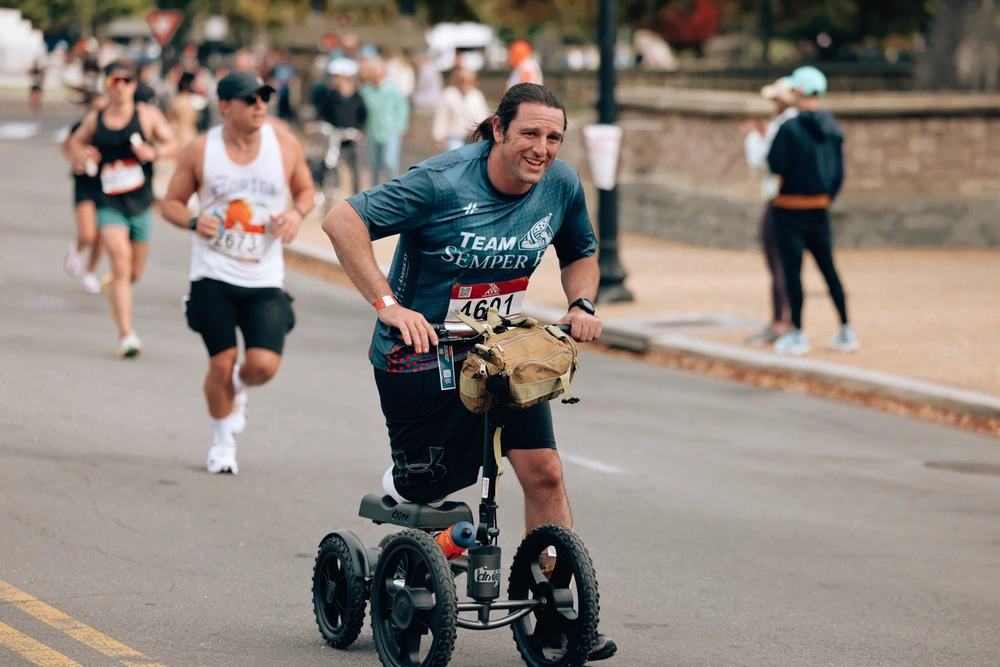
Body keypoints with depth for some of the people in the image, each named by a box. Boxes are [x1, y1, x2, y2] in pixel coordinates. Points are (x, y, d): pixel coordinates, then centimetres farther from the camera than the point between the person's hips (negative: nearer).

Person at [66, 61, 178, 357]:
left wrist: (154, 151, -20)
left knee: (134, 272, 12)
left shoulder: (148, 115, -2)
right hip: (109, 206, -2)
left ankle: (113, 285, 51)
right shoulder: (94, 120, 2)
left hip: (141, 205, 2)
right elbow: (76, 141, 20)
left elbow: (172, 144, 0)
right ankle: (126, 333, -21)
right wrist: (80, 156, -2)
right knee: (121, 262, -20)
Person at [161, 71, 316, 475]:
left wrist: (297, 213, -8)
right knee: (221, 365, -1)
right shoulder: (201, 150, -5)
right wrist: (194, 222, -16)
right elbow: (172, 202, 5)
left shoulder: (284, 143, -1)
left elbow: (305, 190, 14)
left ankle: (238, 390, 26)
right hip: (213, 275, -1)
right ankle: (222, 442, 24)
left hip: (265, 279, 1)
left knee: (264, 365, -11)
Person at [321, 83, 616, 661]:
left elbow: (581, 255, 13)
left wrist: (581, 305, -8)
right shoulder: (444, 182, -23)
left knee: (543, 472, -9)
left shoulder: (562, 184, -7)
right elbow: (342, 222, -26)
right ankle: (402, 487, 42)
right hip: (419, 353, -4)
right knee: (428, 482, 3)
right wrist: (388, 305, -34)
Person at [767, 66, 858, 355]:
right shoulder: (833, 129, 5)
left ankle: (797, 335, 2)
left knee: (792, 270, -1)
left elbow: (776, 166, -17)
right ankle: (846, 333, 15)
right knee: (829, 269, 12)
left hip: (790, 209, -6)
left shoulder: (789, 128, -16)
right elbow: (839, 173, 9)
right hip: (820, 209, 6)